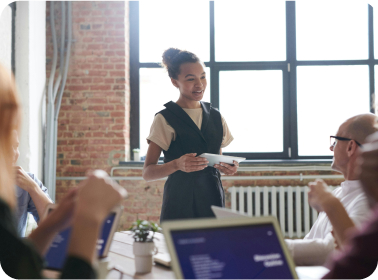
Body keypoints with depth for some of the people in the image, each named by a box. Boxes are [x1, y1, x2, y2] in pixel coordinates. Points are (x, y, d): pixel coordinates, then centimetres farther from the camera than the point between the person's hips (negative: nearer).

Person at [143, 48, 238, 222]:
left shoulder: (216, 117, 11)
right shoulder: (165, 119, -4)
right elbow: (147, 173, -8)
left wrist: (227, 167, -2)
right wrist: (177, 164, -25)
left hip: (213, 201, 4)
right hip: (179, 206, -4)